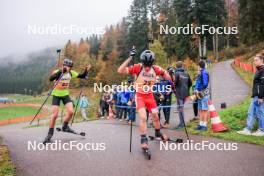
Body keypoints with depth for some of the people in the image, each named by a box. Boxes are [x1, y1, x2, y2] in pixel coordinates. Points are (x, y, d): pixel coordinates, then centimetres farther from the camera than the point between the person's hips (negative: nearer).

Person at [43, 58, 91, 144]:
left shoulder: (71, 73, -3)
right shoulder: (58, 72, -19)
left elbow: (82, 76, 1)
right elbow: (51, 79, -39)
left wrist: (86, 70, -17)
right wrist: (61, 71, -45)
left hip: (65, 95, 4)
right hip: (56, 95, -4)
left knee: (71, 112, -10)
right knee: (55, 115, -8)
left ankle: (65, 126, 17)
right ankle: (50, 134, 9)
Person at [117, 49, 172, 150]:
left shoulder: (155, 69, -14)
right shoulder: (138, 67, -22)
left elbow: (168, 78, -4)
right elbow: (120, 71, -31)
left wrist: (165, 73, -25)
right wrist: (130, 58, -35)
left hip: (150, 96, 4)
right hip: (139, 96, -3)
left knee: (155, 116, 13)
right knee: (143, 117, -17)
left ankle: (158, 134, 39)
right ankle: (144, 140, -1)